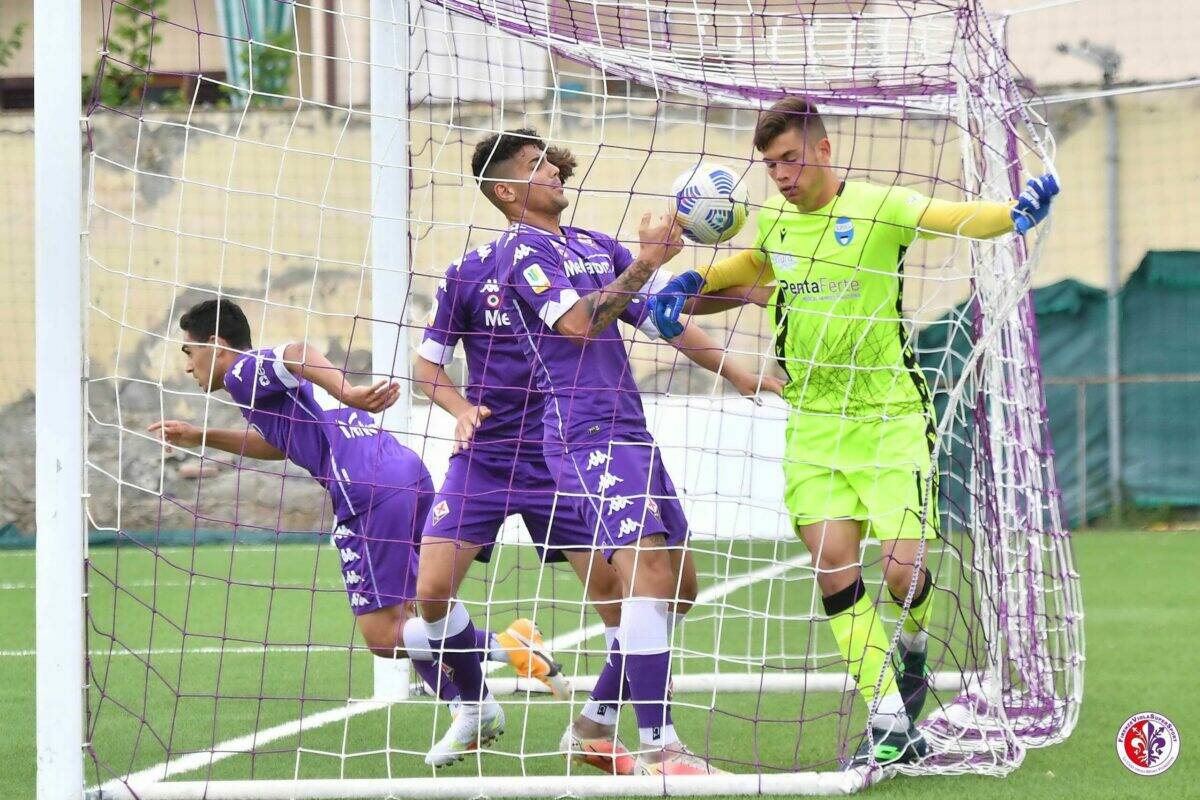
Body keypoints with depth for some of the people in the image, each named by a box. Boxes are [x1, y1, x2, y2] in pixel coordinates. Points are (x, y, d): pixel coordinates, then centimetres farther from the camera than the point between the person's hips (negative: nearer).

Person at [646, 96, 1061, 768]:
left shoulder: (876, 207, -10)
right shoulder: (771, 221, 6)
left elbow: (957, 219, -25)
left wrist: (1015, 212, -45)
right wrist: (688, 286, 14)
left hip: (889, 415, -4)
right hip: (813, 422, 4)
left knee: (903, 569, -10)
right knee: (835, 570, -7)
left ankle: (914, 649, 26)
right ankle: (890, 722, -2)